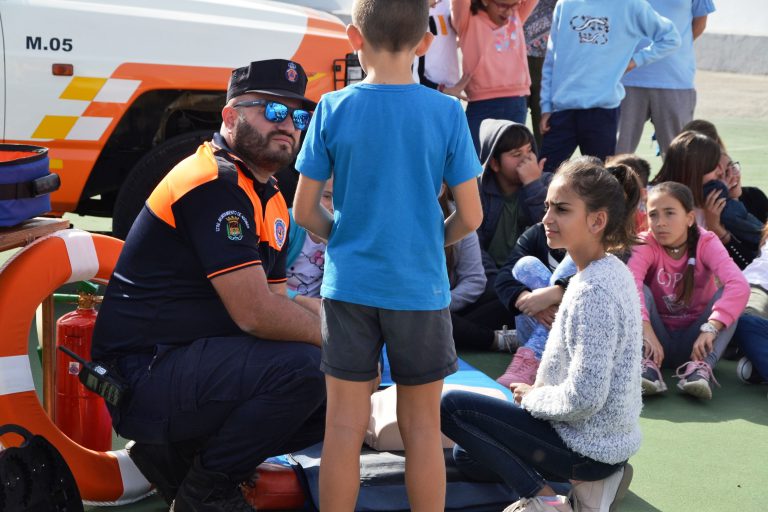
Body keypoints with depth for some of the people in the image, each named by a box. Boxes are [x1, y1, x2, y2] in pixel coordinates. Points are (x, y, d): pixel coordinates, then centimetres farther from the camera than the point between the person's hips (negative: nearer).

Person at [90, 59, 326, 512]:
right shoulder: (215, 185, -17)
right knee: (302, 366, -27)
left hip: (192, 363, 10)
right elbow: (255, 313, -23)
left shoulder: (271, 200, 15)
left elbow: (277, 303, 13)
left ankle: (179, 454, 11)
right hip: (142, 377, -10)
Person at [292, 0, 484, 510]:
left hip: (349, 286, 1)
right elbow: (470, 217, -5)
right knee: (423, 426, 11)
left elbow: (305, 211, -2)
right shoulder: (447, 112, -8)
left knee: (344, 425, 8)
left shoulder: (333, 109, -6)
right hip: (420, 288, 0)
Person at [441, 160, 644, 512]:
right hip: (610, 436, 10)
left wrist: (532, 397, -11)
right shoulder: (613, 271, 4)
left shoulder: (593, 292, -26)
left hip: (590, 445, -10)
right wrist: (539, 389, 4)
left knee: (452, 406, -9)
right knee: (467, 455, 21)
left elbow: (583, 398, -29)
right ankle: (590, 481, 10)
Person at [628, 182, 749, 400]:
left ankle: (701, 367, -36)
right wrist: (646, 331, -46)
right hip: (659, 340, 0)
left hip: (694, 341, 0)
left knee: (727, 294, -22)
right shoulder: (646, 244, -10)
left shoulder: (706, 243, -11)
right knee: (640, 291, -23)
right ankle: (647, 365, -37)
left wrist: (710, 329, -41)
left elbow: (739, 285, -29)